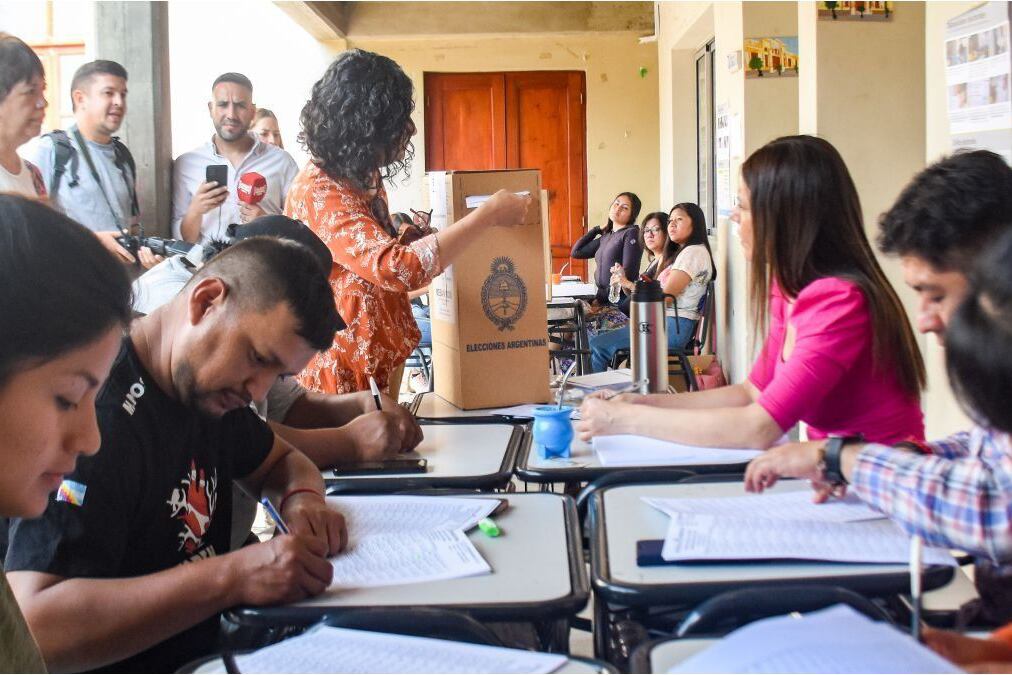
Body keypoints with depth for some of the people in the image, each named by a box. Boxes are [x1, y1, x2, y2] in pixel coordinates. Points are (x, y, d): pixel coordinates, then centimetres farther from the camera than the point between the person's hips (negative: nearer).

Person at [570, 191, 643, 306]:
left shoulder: (631, 233, -3)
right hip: (602, 300, 6)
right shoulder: (605, 237, 17)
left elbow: (629, 273, -11)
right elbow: (576, 252, 23)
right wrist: (598, 229, 20)